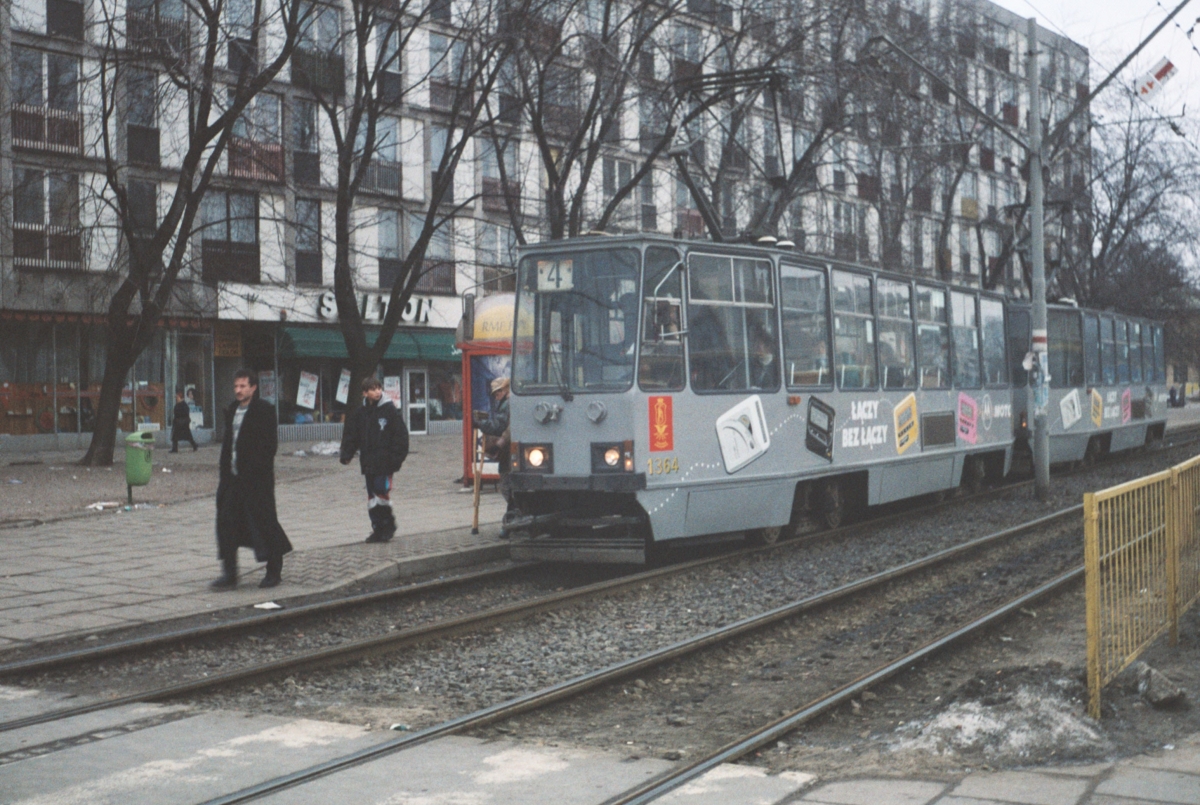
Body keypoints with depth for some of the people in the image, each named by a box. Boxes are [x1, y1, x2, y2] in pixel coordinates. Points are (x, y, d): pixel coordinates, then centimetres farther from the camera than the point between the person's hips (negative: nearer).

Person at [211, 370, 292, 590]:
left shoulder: (265, 410, -7)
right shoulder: (231, 411, 14)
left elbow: (270, 444, -11)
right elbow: (227, 443, 17)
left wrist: (256, 469, -16)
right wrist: (225, 471, 9)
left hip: (257, 479, -7)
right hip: (233, 477, 7)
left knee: (264, 521, 1)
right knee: (227, 522, 1)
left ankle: (274, 571, 15)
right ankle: (229, 574, 5)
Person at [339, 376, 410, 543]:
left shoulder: (389, 410, -4)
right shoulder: (359, 413, 8)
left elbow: (400, 435, -5)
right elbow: (350, 434, 12)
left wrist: (397, 457, -11)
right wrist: (346, 454, 2)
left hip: (385, 462, -5)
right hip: (367, 462, 5)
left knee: (382, 491, -10)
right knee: (372, 495, 8)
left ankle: (388, 527, 7)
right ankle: (377, 529, 15)